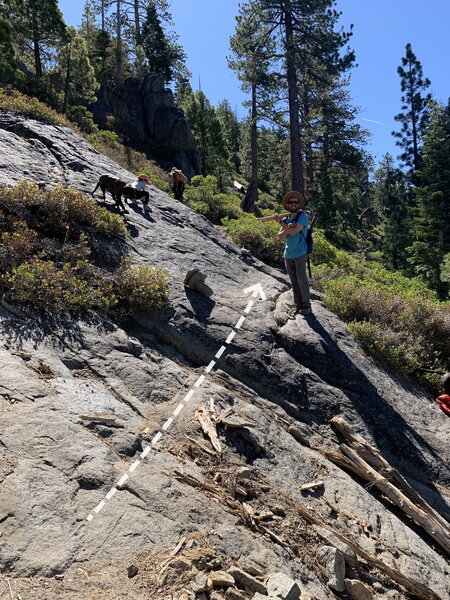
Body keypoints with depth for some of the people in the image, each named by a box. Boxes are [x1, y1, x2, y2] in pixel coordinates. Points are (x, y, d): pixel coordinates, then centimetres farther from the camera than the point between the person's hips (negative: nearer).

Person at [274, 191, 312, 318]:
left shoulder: (303, 216, -5)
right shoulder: (286, 219, 12)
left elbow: (294, 231, -19)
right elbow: (280, 237, 4)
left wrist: (281, 222, -8)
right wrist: (287, 227, -14)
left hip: (300, 253, -6)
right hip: (288, 254, 6)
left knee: (301, 279, -8)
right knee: (294, 281, 7)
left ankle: (306, 306, -1)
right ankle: (298, 306, 12)